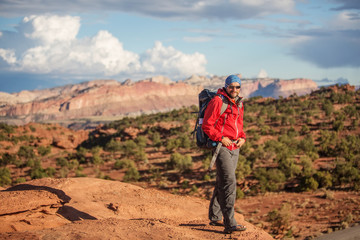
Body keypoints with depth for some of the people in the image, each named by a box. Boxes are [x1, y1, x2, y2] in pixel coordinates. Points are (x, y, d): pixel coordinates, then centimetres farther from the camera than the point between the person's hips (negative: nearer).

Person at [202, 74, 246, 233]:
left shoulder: (239, 104, 15)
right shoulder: (217, 101, -11)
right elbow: (206, 125, -12)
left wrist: (242, 138, 6)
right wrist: (220, 138, -20)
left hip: (235, 148, 8)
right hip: (221, 147, -8)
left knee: (222, 183, 16)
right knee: (229, 182, -15)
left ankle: (215, 218, 28)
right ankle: (230, 224, -16)